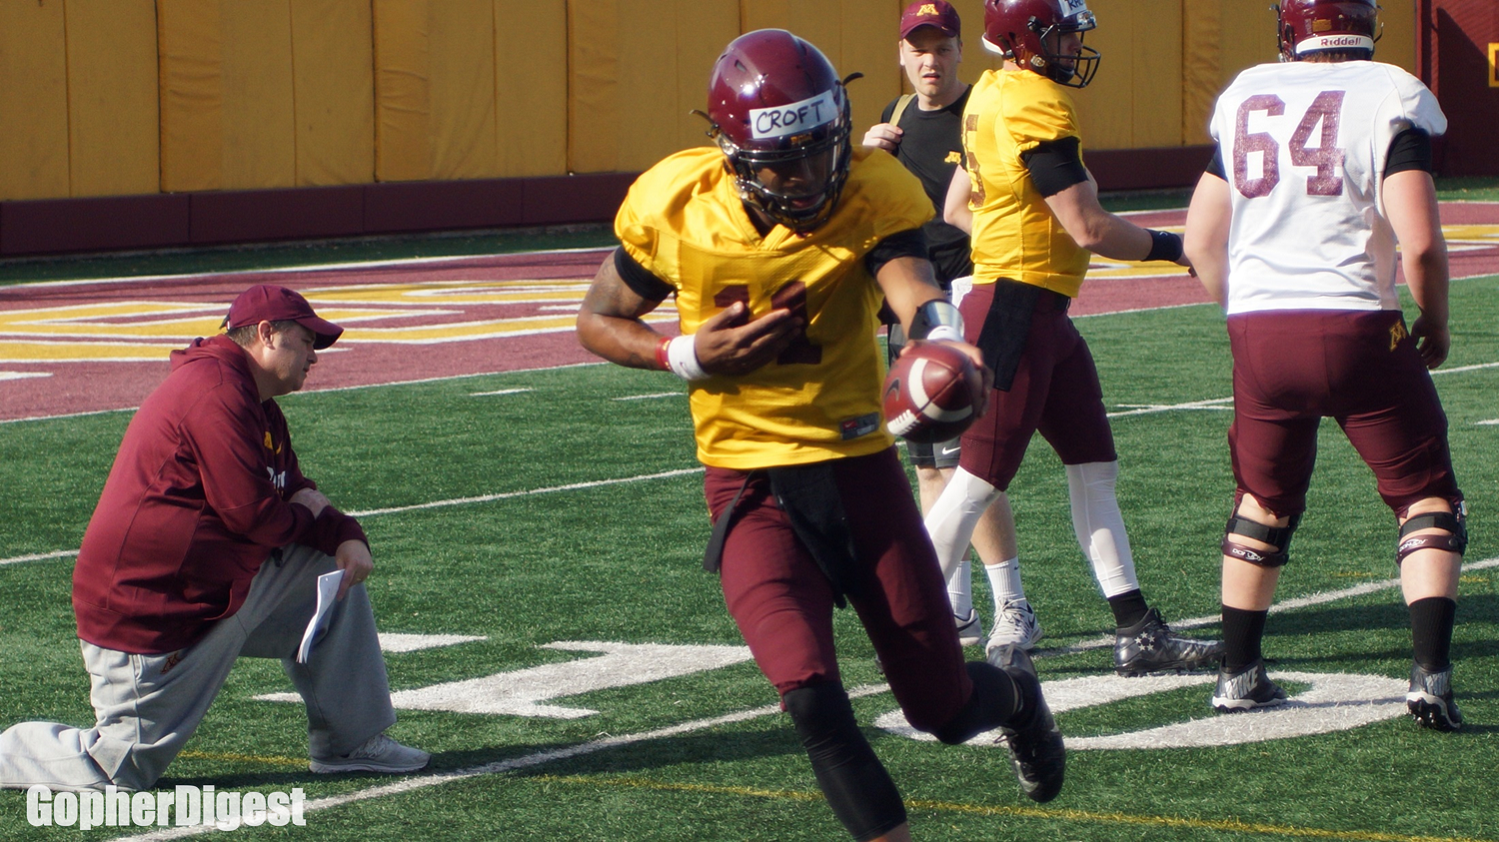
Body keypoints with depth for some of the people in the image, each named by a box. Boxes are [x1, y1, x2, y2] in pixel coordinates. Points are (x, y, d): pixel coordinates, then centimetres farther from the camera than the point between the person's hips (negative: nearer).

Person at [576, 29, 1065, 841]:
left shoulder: (871, 195, -14)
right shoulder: (674, 209, -11)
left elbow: (913, 288, -33)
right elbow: (596, 323, 4)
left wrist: (943, 339, -57)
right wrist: (687, 356, -15)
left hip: (859, 468, 0)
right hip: (751, 490, 0)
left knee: (945, 707, 9)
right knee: (810, 696, -21)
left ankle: (1014, 691, 46)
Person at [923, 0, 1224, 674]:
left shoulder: (990, 96, 11)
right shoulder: (1039, 107, -18)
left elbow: (957, 209, 21)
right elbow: (1089, 228, -18)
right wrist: (1178, 250, -8)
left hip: (1044, 315, 10)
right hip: (1016, 309, -10)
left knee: (1094, 468, 11)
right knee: (979, 479, -4)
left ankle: (1138, 633, 13)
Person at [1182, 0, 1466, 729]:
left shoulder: (1244, 100, 8)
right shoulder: (1390, 99, -6)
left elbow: (1201, 243, 12)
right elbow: (1419, 243, -14)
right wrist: (1435, 326, 3)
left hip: (1258, 332, 4)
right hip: (1355, 327, -4)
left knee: (1263, 501, 22)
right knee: (1425, 497, 8)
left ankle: (1238, 675, 26)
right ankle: (1430, 675, -5)